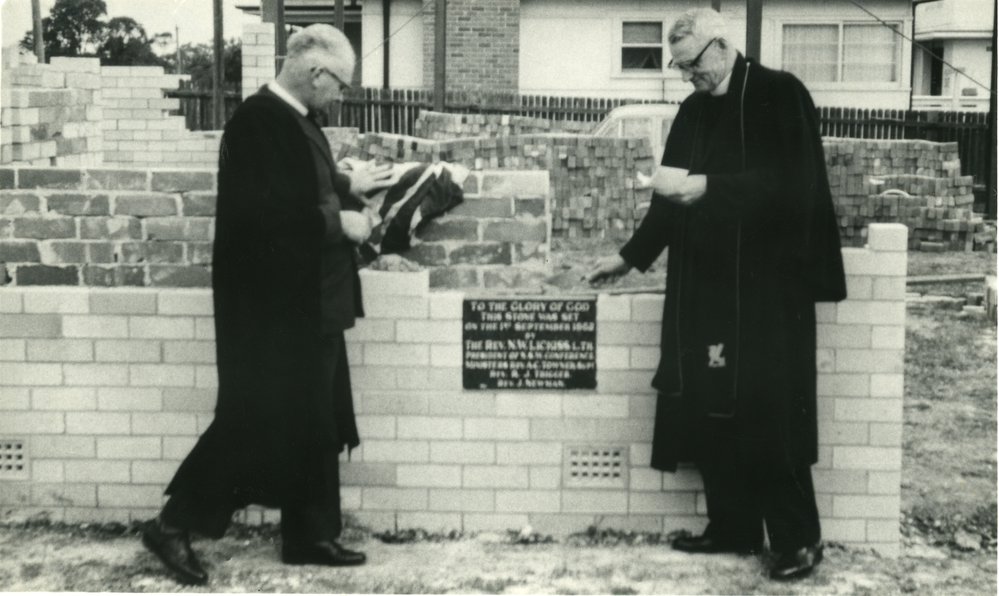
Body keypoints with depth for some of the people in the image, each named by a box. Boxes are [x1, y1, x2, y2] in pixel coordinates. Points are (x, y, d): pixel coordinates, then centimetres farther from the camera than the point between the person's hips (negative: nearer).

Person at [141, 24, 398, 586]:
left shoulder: (297, 120, 11)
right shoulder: (258, 120, -18)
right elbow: (266, 210, -26)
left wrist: (348, 185, 12)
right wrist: (339, 221, -19)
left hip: (308, 302, 10)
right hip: (272, 304, -10)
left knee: (314, 422, 13)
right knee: (256, 420, -2)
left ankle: (312, 536, 23)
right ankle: (174, 525, 12)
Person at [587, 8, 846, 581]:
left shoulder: (780, 95, -6)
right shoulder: (693, 112, 13)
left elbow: (792, 185, -16)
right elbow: (673, 195, 20)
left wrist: (709, 187, -23)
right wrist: (631, 256, 20)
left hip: (768, 289, -6)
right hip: (706, 287, 7)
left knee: (769, 414, -5)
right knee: (708, 410, 5)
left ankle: (799, 537, 7)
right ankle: (733, 527, 18)